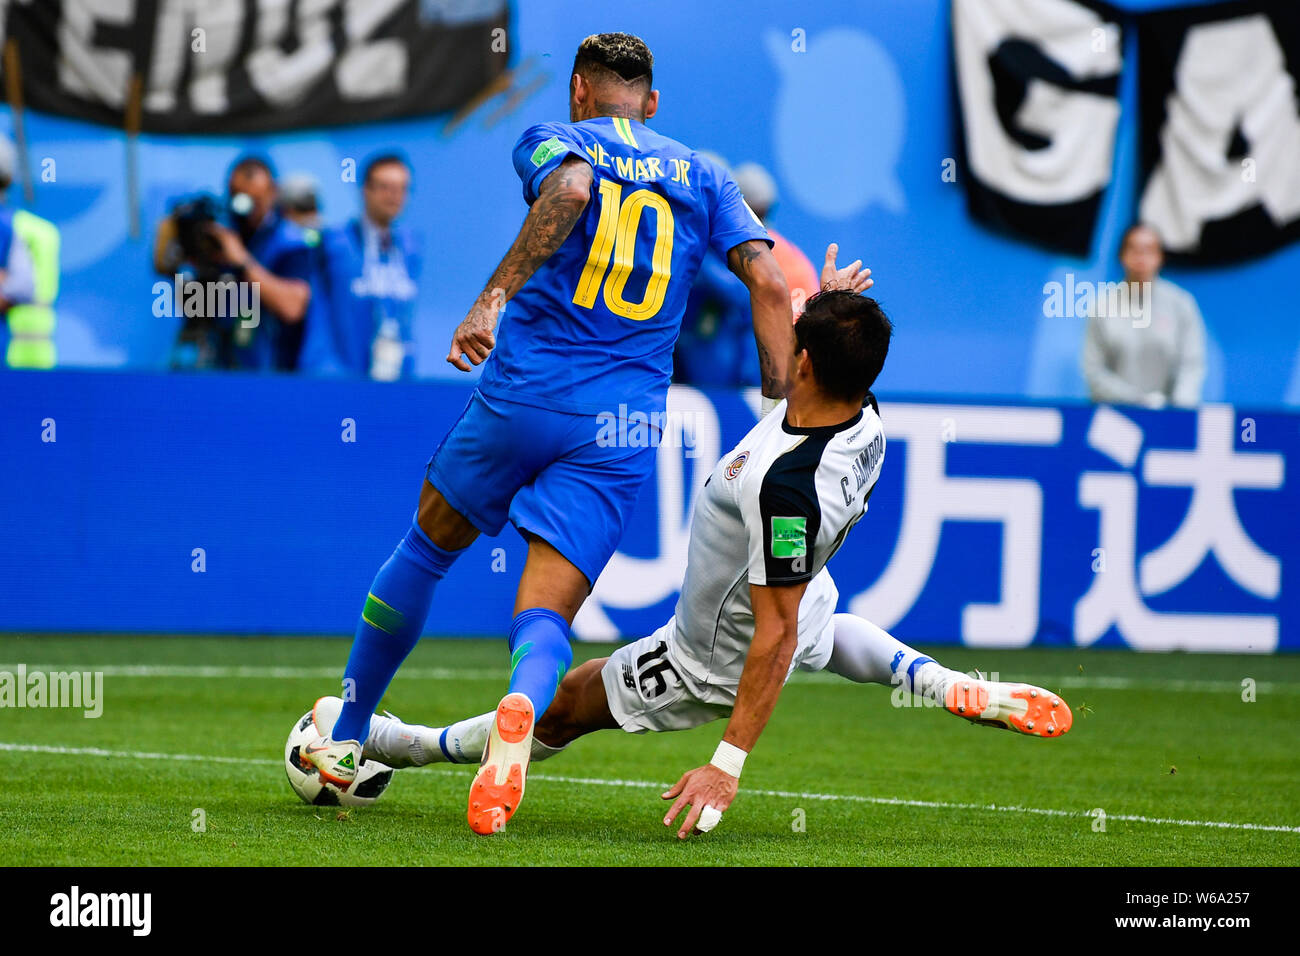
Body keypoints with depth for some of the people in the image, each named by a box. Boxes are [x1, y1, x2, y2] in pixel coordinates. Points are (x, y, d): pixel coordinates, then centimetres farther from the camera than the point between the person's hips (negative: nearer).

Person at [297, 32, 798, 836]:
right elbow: (770, 284, 4)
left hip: (524, 392, -1)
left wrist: (494, 298, -24)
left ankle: (345, 742, 31)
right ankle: (520, 709, -40)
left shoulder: (553, 140, 7)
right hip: (623, 431, 1)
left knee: (427, 549, 22)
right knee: (546, 617, -3)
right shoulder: (704, 178, 16)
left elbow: (569, 189, -18)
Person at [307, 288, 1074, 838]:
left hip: (715, 665, -7)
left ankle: (401, 745, 34)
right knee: (821, 623, 44)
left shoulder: (784, 484, -45)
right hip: (806, 600, 7)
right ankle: (960, 692, 23)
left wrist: (728, 765, -35)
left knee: (563, 709, 14)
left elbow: (775, 636, -40)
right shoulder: (868, 420, -21)